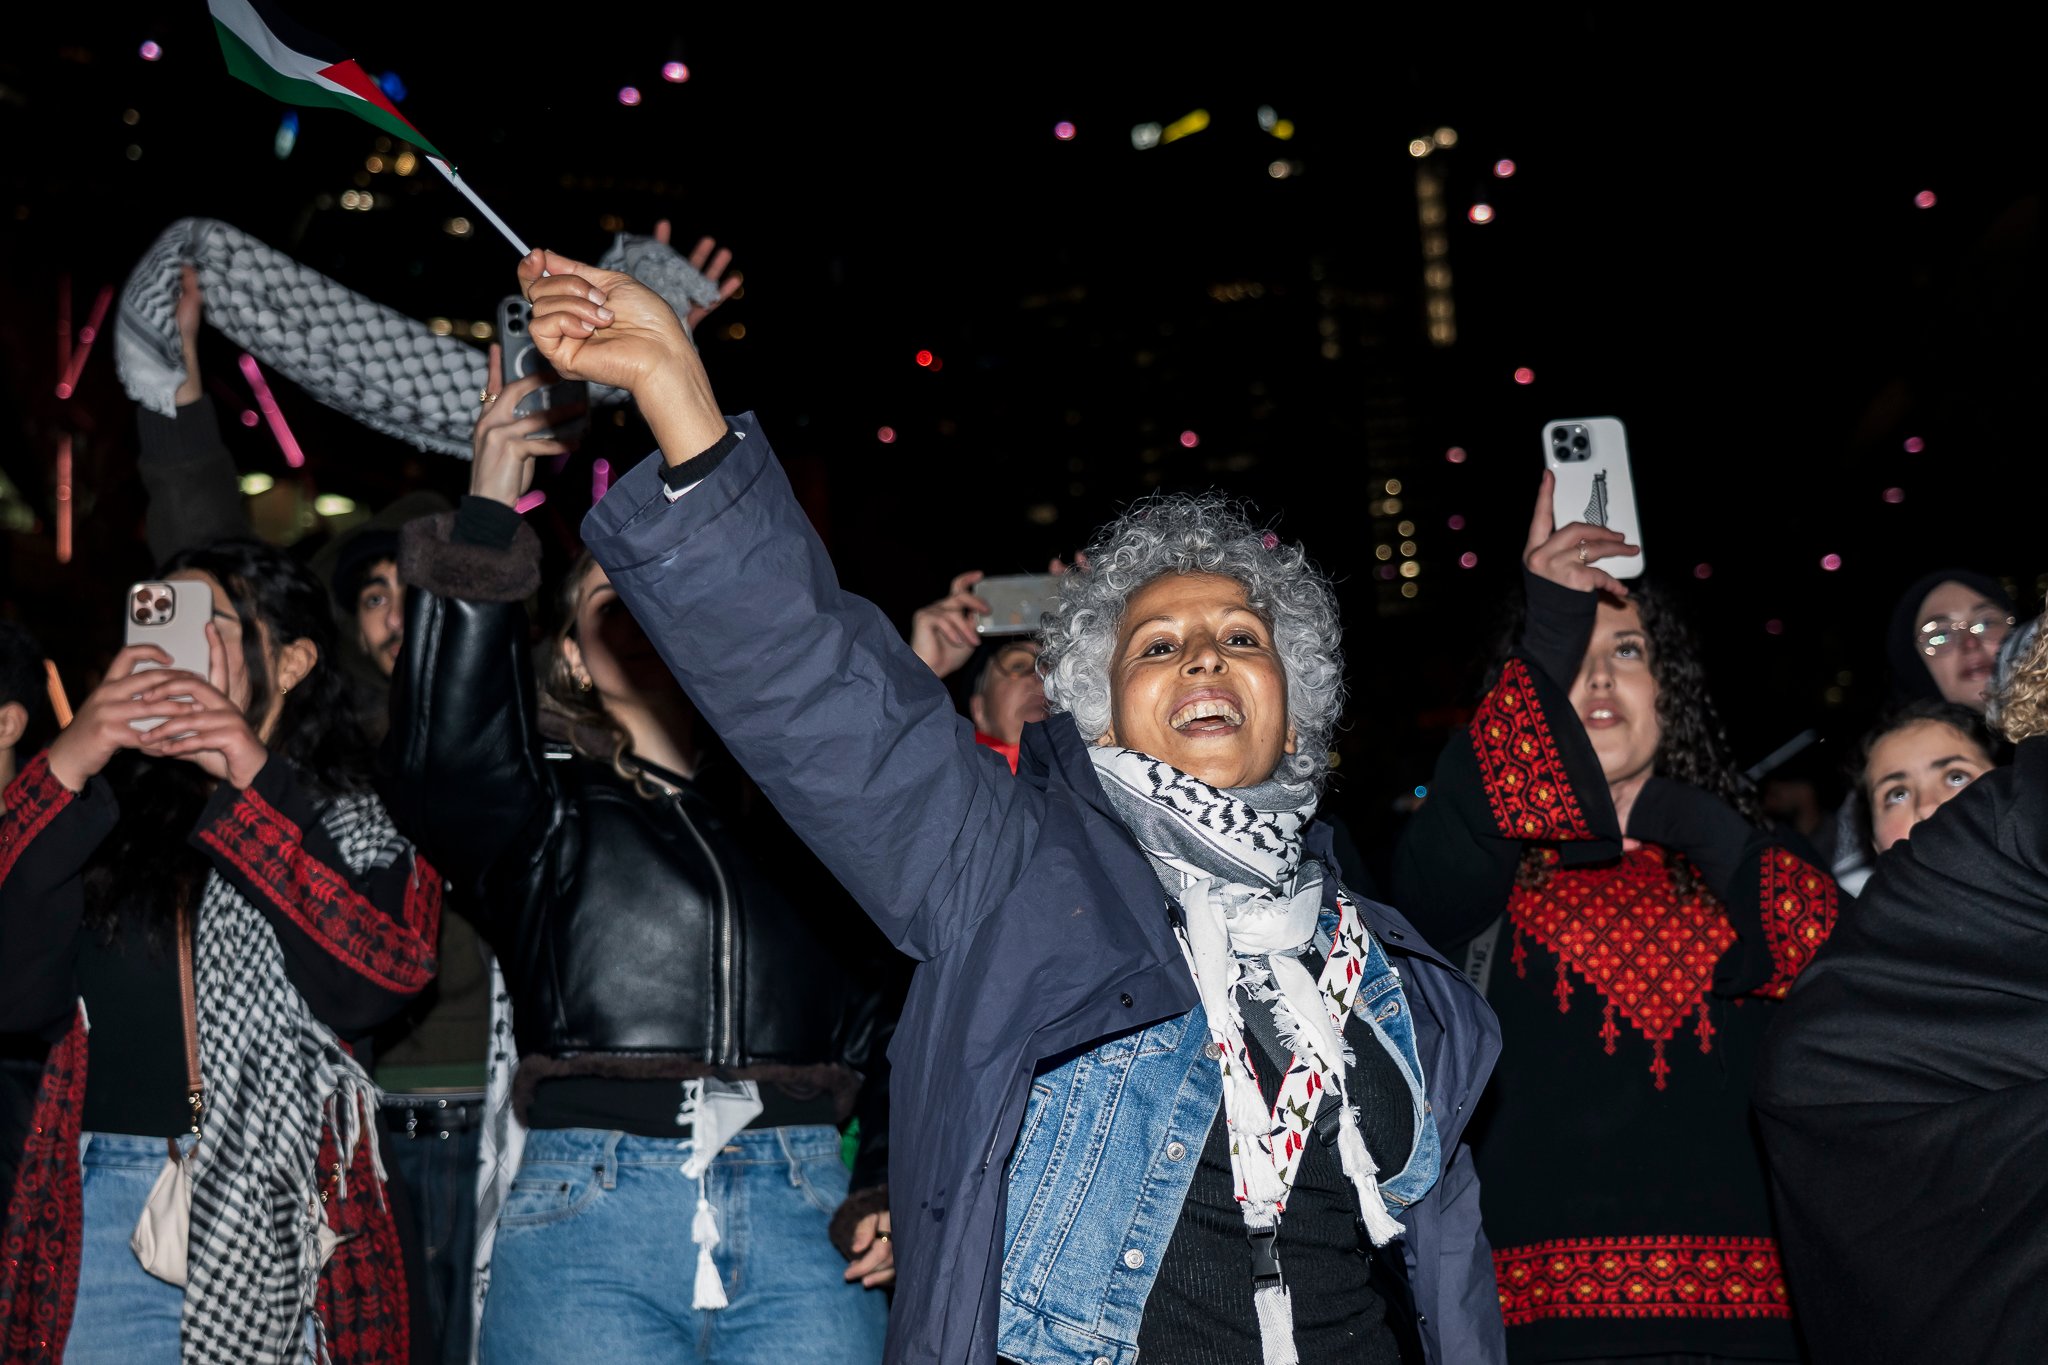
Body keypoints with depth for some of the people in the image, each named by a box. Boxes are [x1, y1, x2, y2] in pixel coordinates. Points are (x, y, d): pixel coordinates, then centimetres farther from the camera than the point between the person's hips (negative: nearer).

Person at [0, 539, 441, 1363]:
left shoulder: (353, 816, 6)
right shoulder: (114, 814, 12)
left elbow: (374, 982, -12)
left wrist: (255, 778, -14)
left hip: (272, 1214, -2)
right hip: (103, 1201, 2)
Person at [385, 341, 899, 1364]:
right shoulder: (547, 810, 13)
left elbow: (891, 1025, 16)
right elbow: (444, 754, -10)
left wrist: (886, 1194, 2)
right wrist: (485, 522, -15)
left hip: (804, 1215, 2)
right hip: (591, 1214, -1)